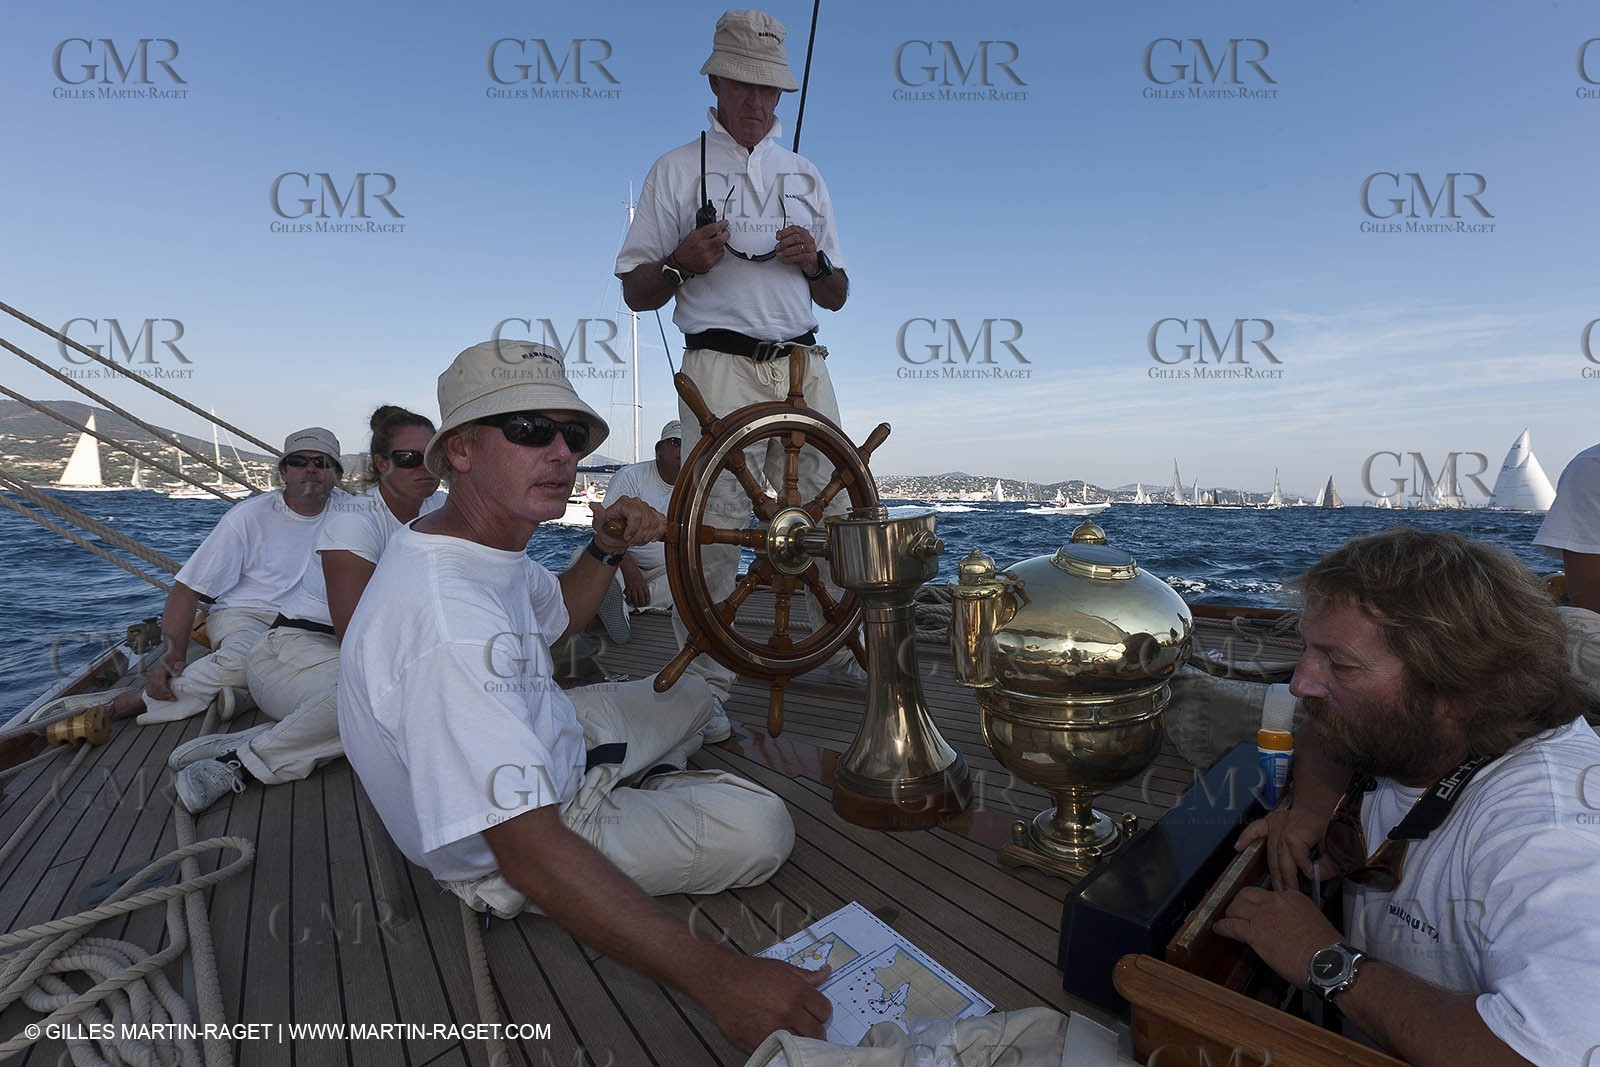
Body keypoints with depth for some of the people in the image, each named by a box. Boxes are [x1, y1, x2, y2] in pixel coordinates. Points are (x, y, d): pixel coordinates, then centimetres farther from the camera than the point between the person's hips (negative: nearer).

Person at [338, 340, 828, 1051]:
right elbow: (530, 852, -43)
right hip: (512, 854, -8)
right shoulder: (447, 625, -40)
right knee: (761, 829, -17)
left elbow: (555, 614, 15)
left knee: (689, 697, 20)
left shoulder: (494, 542, -7)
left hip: (549, 735, 9)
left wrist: (606, 549, -7)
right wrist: (717, 978, -43)